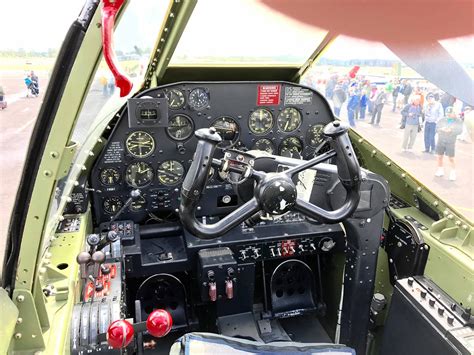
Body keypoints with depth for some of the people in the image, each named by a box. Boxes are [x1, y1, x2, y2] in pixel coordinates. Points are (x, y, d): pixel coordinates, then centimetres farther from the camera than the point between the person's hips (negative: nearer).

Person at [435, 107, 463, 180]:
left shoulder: (458, 121, 1)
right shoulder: (442, 120, 7)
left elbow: (459, 131, -10)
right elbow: (437, 128, 1)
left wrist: (451, 130, -27)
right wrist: (442, 129, -20)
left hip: (450, 142, -3)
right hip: (441, 141, 3)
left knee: (451, 158, -4)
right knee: (440, 156, 10)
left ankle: (453, 173, 5)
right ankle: (440, 171, 26)